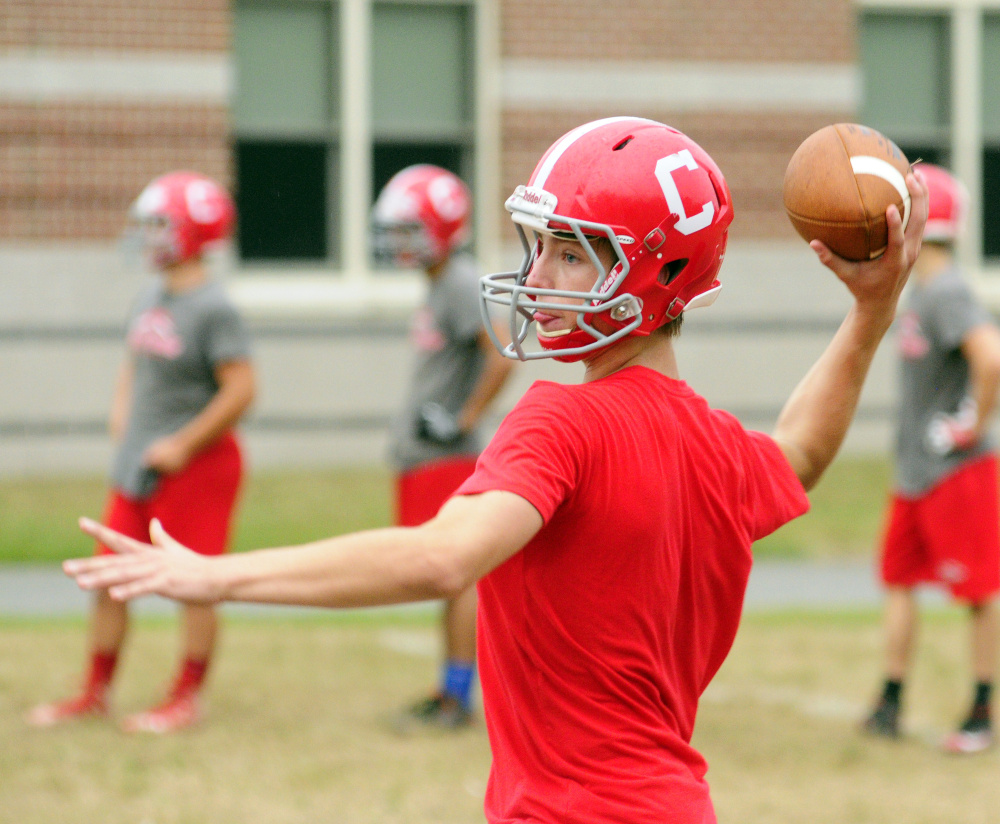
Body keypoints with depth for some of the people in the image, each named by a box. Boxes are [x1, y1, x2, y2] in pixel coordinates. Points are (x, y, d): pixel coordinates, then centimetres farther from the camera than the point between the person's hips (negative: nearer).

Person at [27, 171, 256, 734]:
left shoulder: (213, 309, -17)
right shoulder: (152, 299, 9)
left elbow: (240, 390, -20)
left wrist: (183, 445, -17)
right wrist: (123, 410, 10)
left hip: (194, 466, -9)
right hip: (139, 465, 9)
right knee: (110, 580, 11)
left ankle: (187, 699, 12)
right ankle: (96, 693, 22)